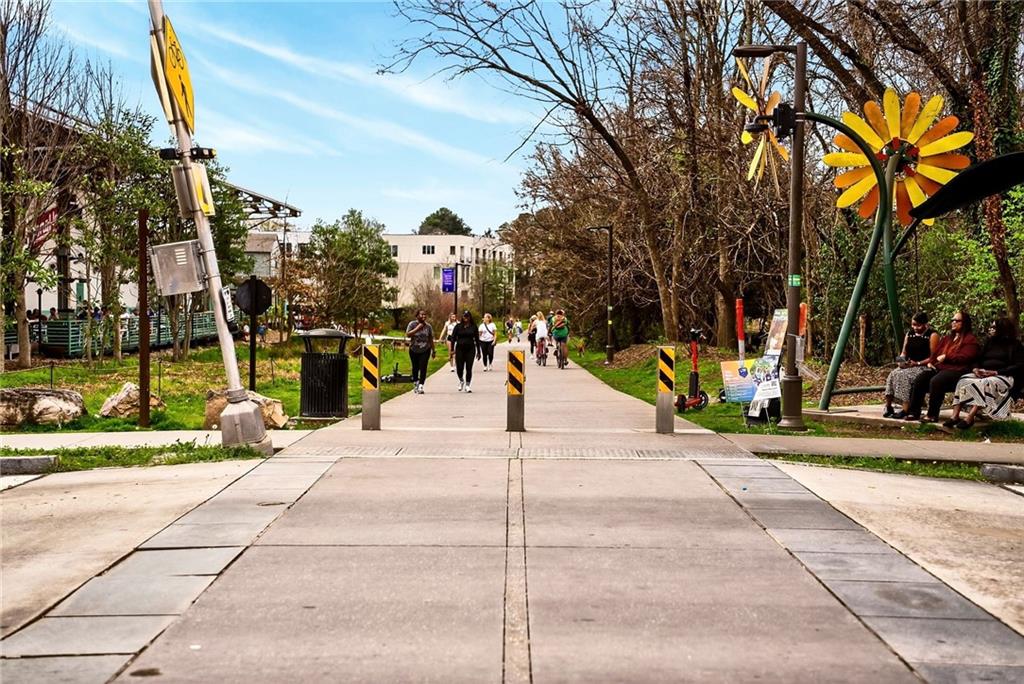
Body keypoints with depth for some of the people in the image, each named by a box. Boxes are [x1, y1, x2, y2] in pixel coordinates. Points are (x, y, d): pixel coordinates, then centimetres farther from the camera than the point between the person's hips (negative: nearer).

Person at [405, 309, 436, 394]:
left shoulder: (428, 326, 2)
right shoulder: (412, 324, -4)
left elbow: (431, 339, 8)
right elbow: (407, 334, -14)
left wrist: (433, 350, 10)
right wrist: (417, 328, -20)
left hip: (425, 350, 0)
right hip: (414, 350, 0)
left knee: (423, 368, -9)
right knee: (415, 368, 10)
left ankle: (420, 386, -11)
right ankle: (415, 384, 29)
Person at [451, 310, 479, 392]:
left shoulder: (474, 327, 5)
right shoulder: (458, 326, 4)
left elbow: (477, 339, 8)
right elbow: (453, 338, 3)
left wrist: (478, 351, 7)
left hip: (470, 349, 0)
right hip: (460, 349, 0)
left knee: (469, 368, -2)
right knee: (459, 368, 0)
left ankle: (467, 385, 7)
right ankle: (461, 381, 28)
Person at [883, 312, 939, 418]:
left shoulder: (932, 335, -3)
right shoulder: (909, 334, 16)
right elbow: (904, 353, 19)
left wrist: (917, 363, -18)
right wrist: (901, 361, -3)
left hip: (924, 366, -6)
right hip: (908, 365, 6)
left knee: (905, 376, -33)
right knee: (893, 374, -23)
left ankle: (905, 410, -37)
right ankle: (888, 407, -22)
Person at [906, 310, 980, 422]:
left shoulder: (970, 339, 3)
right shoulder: (947, 338, 28)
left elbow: (965, 358, -10)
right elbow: (937, 352, 29)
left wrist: (946, 357, -9)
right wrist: (931, 362, 8)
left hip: (956, 370, -7)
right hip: (939, 368, 8)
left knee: (936, 381, -36)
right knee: (919, 379, -19)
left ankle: (932, 415, -28)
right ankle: (913, 412, -20)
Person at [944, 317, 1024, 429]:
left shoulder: (1015, 345, 2)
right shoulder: (989, 342, 21)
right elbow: (979, 359, 19)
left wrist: (996, 372, -20)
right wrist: (976, 369, -7)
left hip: (1003, 376, -6)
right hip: (983, 374, 6)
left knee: (985, 384, -38)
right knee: (963, 381, -23)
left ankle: (970, 418, -48)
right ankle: (955, 416, -37)